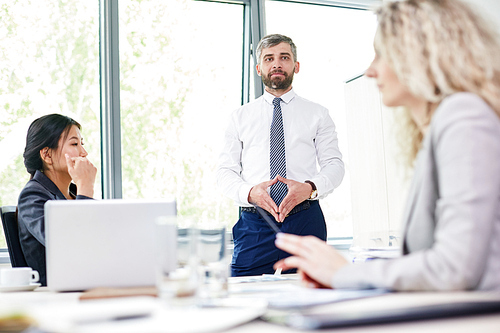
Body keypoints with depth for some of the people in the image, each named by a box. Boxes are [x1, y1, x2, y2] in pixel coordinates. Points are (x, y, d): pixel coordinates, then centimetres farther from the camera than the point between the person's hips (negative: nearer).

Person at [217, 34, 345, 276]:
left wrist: (310, 188, -16)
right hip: (254, 224, 0)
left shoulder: (317, 114, 13)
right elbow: (225, 172, 8)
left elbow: (334, 164, 6)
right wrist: (250, 192, -13)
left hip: (306, 222, 0)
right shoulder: (240, 116, 14)